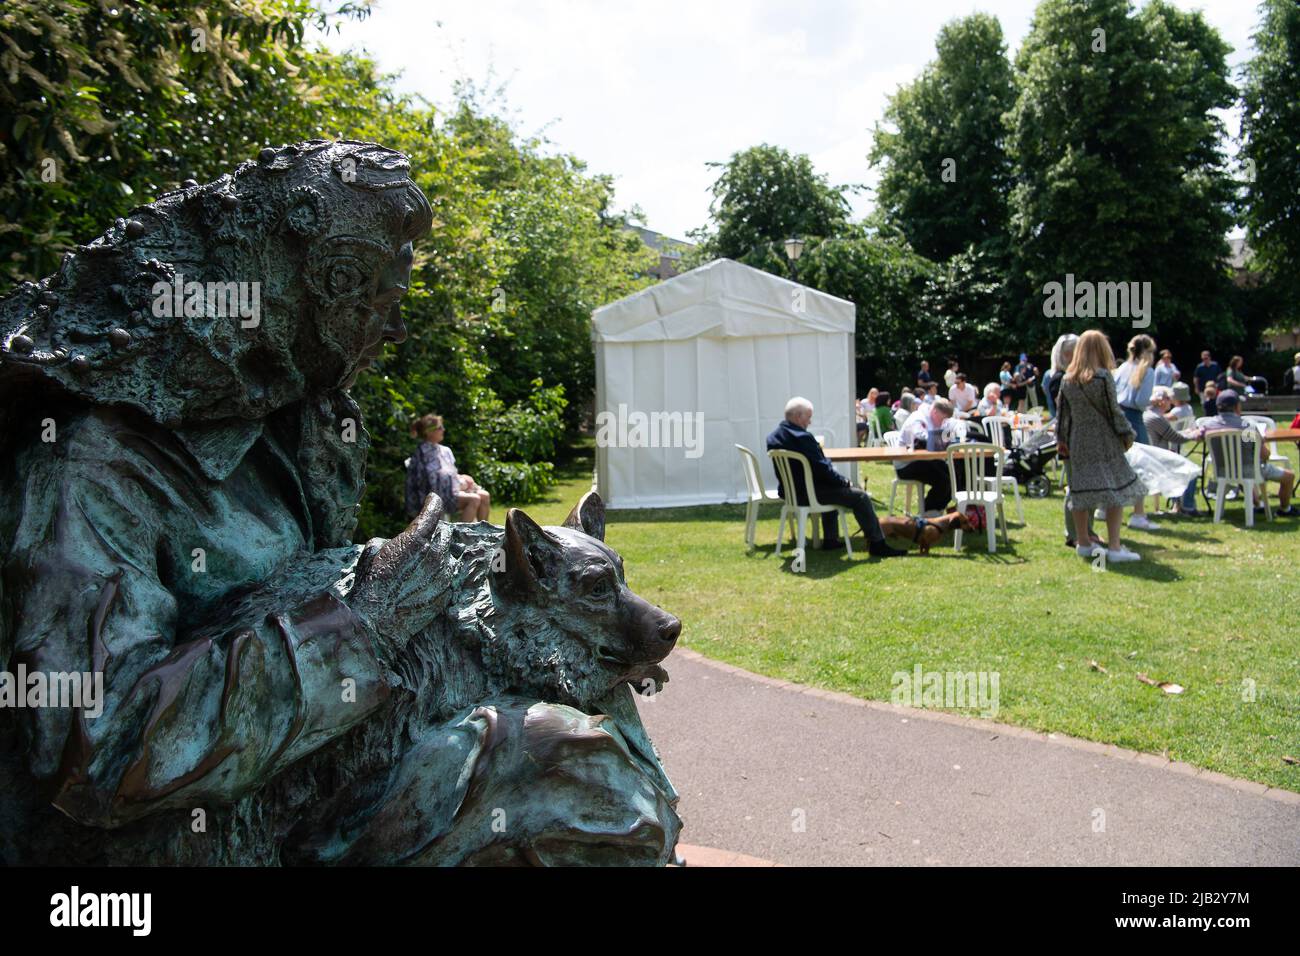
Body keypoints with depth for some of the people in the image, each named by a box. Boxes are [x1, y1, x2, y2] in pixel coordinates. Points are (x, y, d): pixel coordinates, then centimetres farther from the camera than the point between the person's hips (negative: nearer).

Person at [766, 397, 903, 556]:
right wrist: (843, 481, -3)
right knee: (860, 497, -1)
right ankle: (877, 544, 5)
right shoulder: (802, 437, -24)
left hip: (788, 491, 10)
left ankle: (830, 540, 36)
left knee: (833, 487, 35)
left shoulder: (773, 436, 4)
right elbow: (822, 469, -21)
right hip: (808, 493, -10)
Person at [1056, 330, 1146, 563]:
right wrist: (1127, 434, 2)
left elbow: (1062, 411, 10)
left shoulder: (1067, 379, 5)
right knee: (1115, 490, -3)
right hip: (1104, 441, -6)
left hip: (1078, 443, 6)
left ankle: (1083, 543, 17)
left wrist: (1061, 439, 17)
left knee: (1080, 491, 10)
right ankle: (1114, 547, -6)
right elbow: (1113, 410, -8)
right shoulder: (1103, 376, -10)